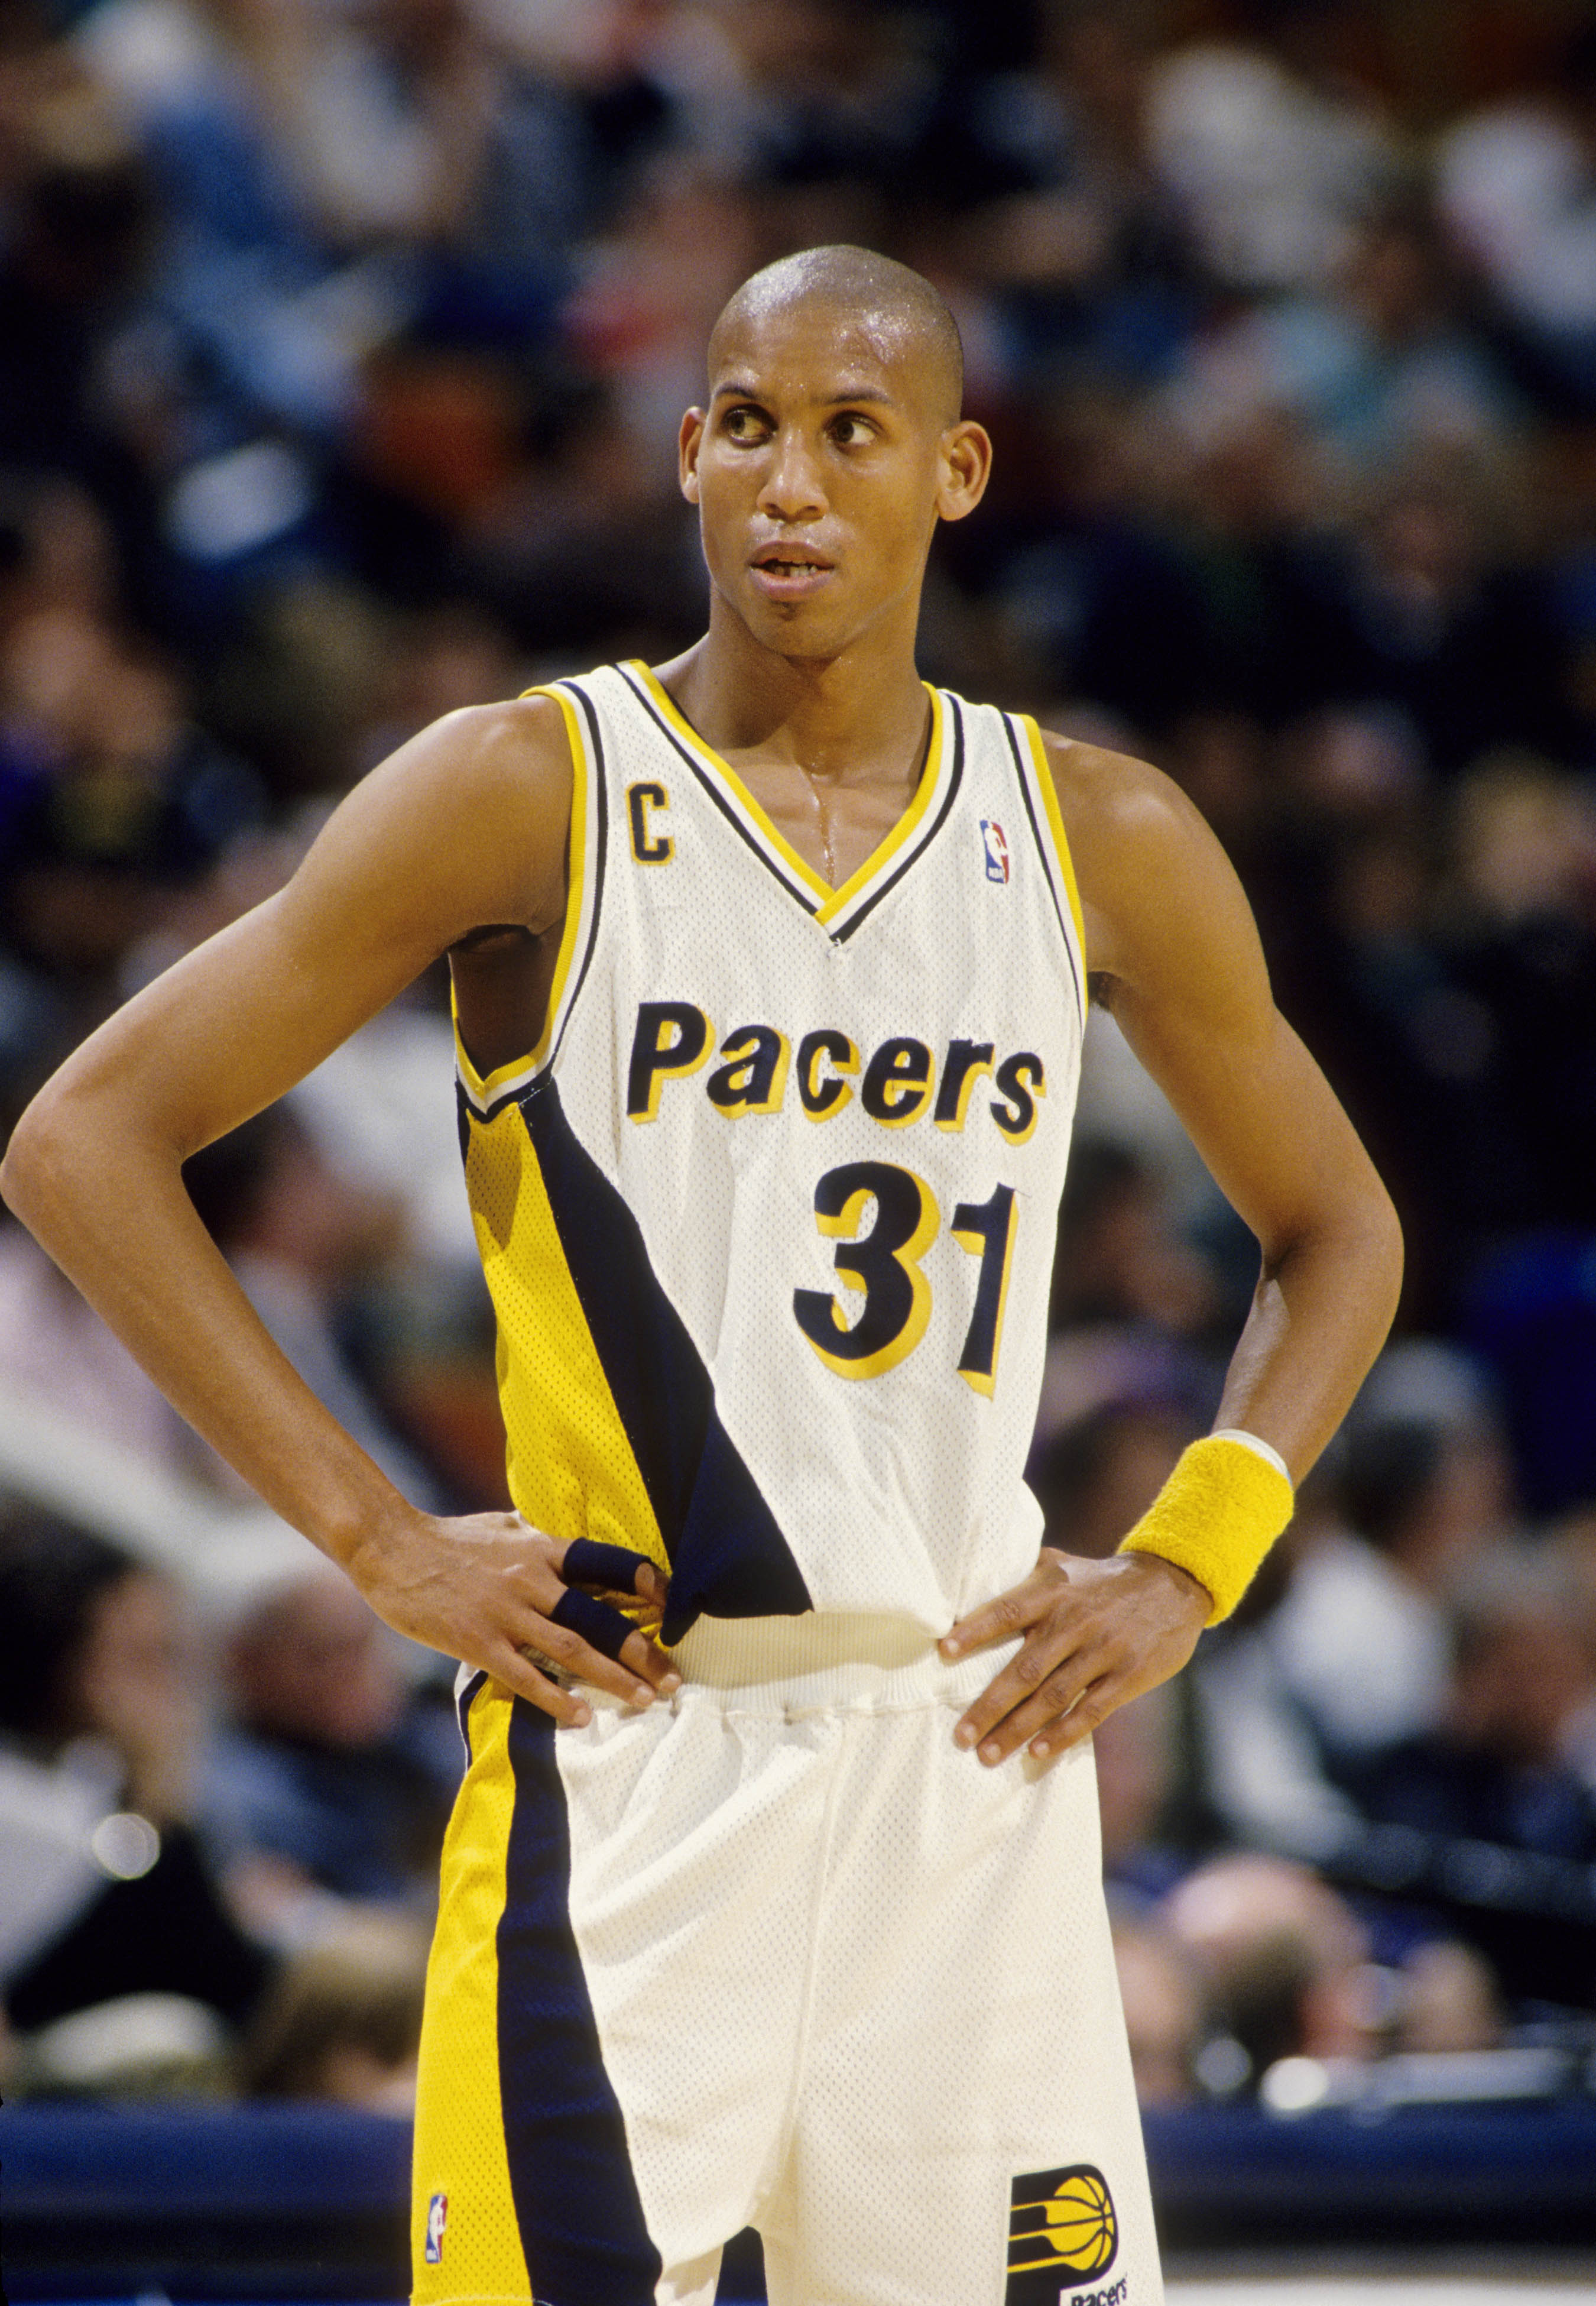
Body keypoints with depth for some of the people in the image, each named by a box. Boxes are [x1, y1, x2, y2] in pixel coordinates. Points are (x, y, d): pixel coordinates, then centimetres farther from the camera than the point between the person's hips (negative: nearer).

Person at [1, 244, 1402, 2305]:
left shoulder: (1102, 844, 8)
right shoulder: (532, 796, -3)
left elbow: (1334, 1232, 22)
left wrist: (1186, 1568, 7)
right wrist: (374, 1538, -8)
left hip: (976, 1749, 3)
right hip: (630, 1752, -3)